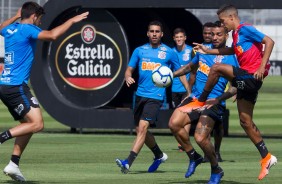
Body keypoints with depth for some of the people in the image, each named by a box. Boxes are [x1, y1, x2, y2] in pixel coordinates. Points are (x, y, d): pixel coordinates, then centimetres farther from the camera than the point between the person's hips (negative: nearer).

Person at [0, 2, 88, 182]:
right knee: (37, 124, -13)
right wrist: (72, 20, -14)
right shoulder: (27, 29, -10)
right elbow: (52, 35, -25)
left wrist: (17, 16, 51)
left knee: (28, 124, 14)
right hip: (16, 86, -9)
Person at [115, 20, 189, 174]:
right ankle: (159, 155, 37)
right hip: (140, 94, 5)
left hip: (156, 96, -5)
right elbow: (129, 70, 11)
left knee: (142, 127, -20)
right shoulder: (140, 51, 10)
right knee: (140, 130, 13)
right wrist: (128, 78, -13)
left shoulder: (169, 52, 3)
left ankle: (128, 162, -27)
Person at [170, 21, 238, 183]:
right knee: (174, 123, -16)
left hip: (213, 103, -6)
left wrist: (219, 98, -20)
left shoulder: (231, 58, -6)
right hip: (195, 98, 6)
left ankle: (216, 171, 6)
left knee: (201, 138, -21)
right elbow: (190, 67, 30)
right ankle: (194, 158, 5)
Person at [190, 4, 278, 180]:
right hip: (246, 80, 10)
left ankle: (200, 102, -3)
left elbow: (269, 41, -16)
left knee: (217, 68, -20)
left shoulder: (245, 29, -9)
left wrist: (262, 67, -22)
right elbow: (232, 50, 38)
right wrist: (208, 51, 33)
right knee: (246, 121, 7)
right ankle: (266, 157, 11)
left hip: (251, 76, -10)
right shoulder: (236, 34, 18)